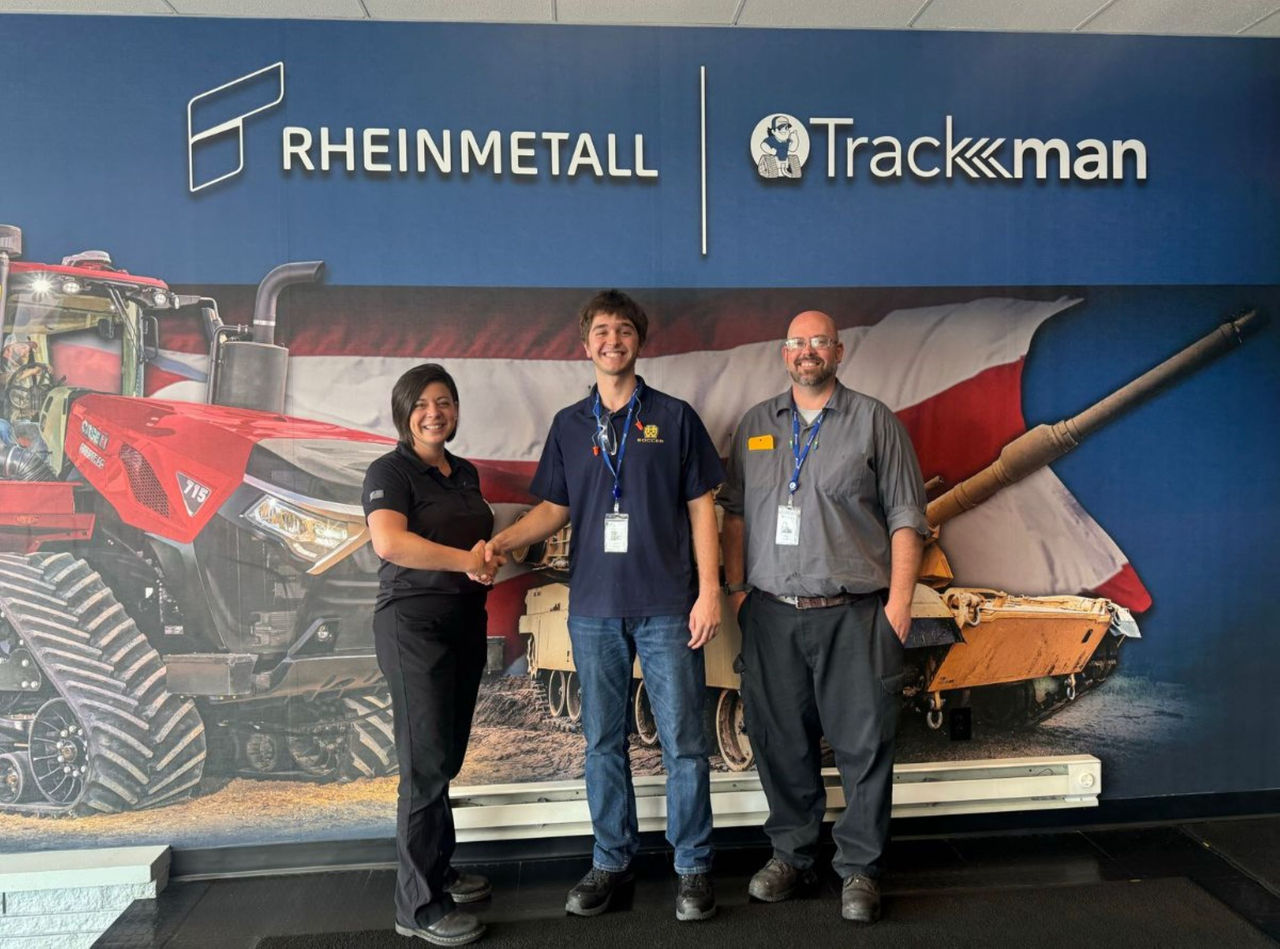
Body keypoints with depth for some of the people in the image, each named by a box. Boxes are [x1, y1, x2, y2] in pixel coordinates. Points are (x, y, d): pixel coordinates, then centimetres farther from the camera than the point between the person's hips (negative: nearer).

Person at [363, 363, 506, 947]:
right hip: (414, 623, -7)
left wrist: (487, 554, 0)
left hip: (467, 620, 7)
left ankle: (438, 871, 29)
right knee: (426, 762, -4)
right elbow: (389, 542, -25)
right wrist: (466, 560, -21)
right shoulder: (390, 471, -8)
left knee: (448, 757, 14)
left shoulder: (465, 473, 14)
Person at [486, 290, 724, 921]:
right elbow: (553, 508, 11)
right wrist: (497, 543, -6)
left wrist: (709, 589, -6)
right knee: (603, 741, 11)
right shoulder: (569, 425, 10)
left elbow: (701, 507, 1)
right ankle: (611, 861, 27)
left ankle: (693, 867, 19)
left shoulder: (674, 417, 2)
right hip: (594, 607, 3)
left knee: (682, 740, 3)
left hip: (668, 607, -2)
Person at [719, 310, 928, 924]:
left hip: (854, 614, -2)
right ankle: (790, 855, 27)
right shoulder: (756, 425, 13)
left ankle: (859, 869, 18)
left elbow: (906, 519, 0)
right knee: (780, 741, 10)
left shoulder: (874, 421, 3)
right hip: (771, 614, 3)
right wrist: (736, 587, 6)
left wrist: (900, 601, -6)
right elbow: (736, 512, 14)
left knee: (864, 745, 2)